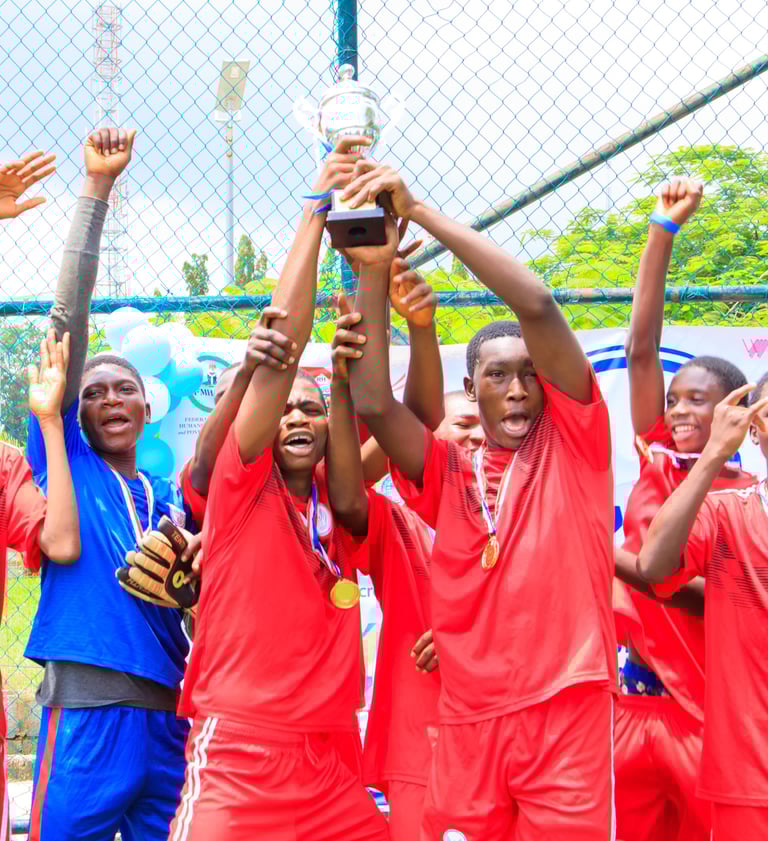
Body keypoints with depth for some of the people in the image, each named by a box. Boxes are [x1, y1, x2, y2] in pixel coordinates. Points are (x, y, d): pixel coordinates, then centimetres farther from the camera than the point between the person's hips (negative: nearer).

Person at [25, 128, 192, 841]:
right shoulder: (65, 464, 7)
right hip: (86, 709, -4)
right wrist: (96, 187, -3)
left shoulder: (171, 499, 18)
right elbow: (68, 317, 1)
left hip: (170, 720, 4)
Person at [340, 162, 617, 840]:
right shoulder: (450, 474, 12)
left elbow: (537, 305, -8)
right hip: (470, 723, 3)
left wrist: (420, 211, -10)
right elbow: (373, 403, -4)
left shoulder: (575, 442, 4)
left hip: (570, 711, -3)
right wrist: (375, 267, -10)